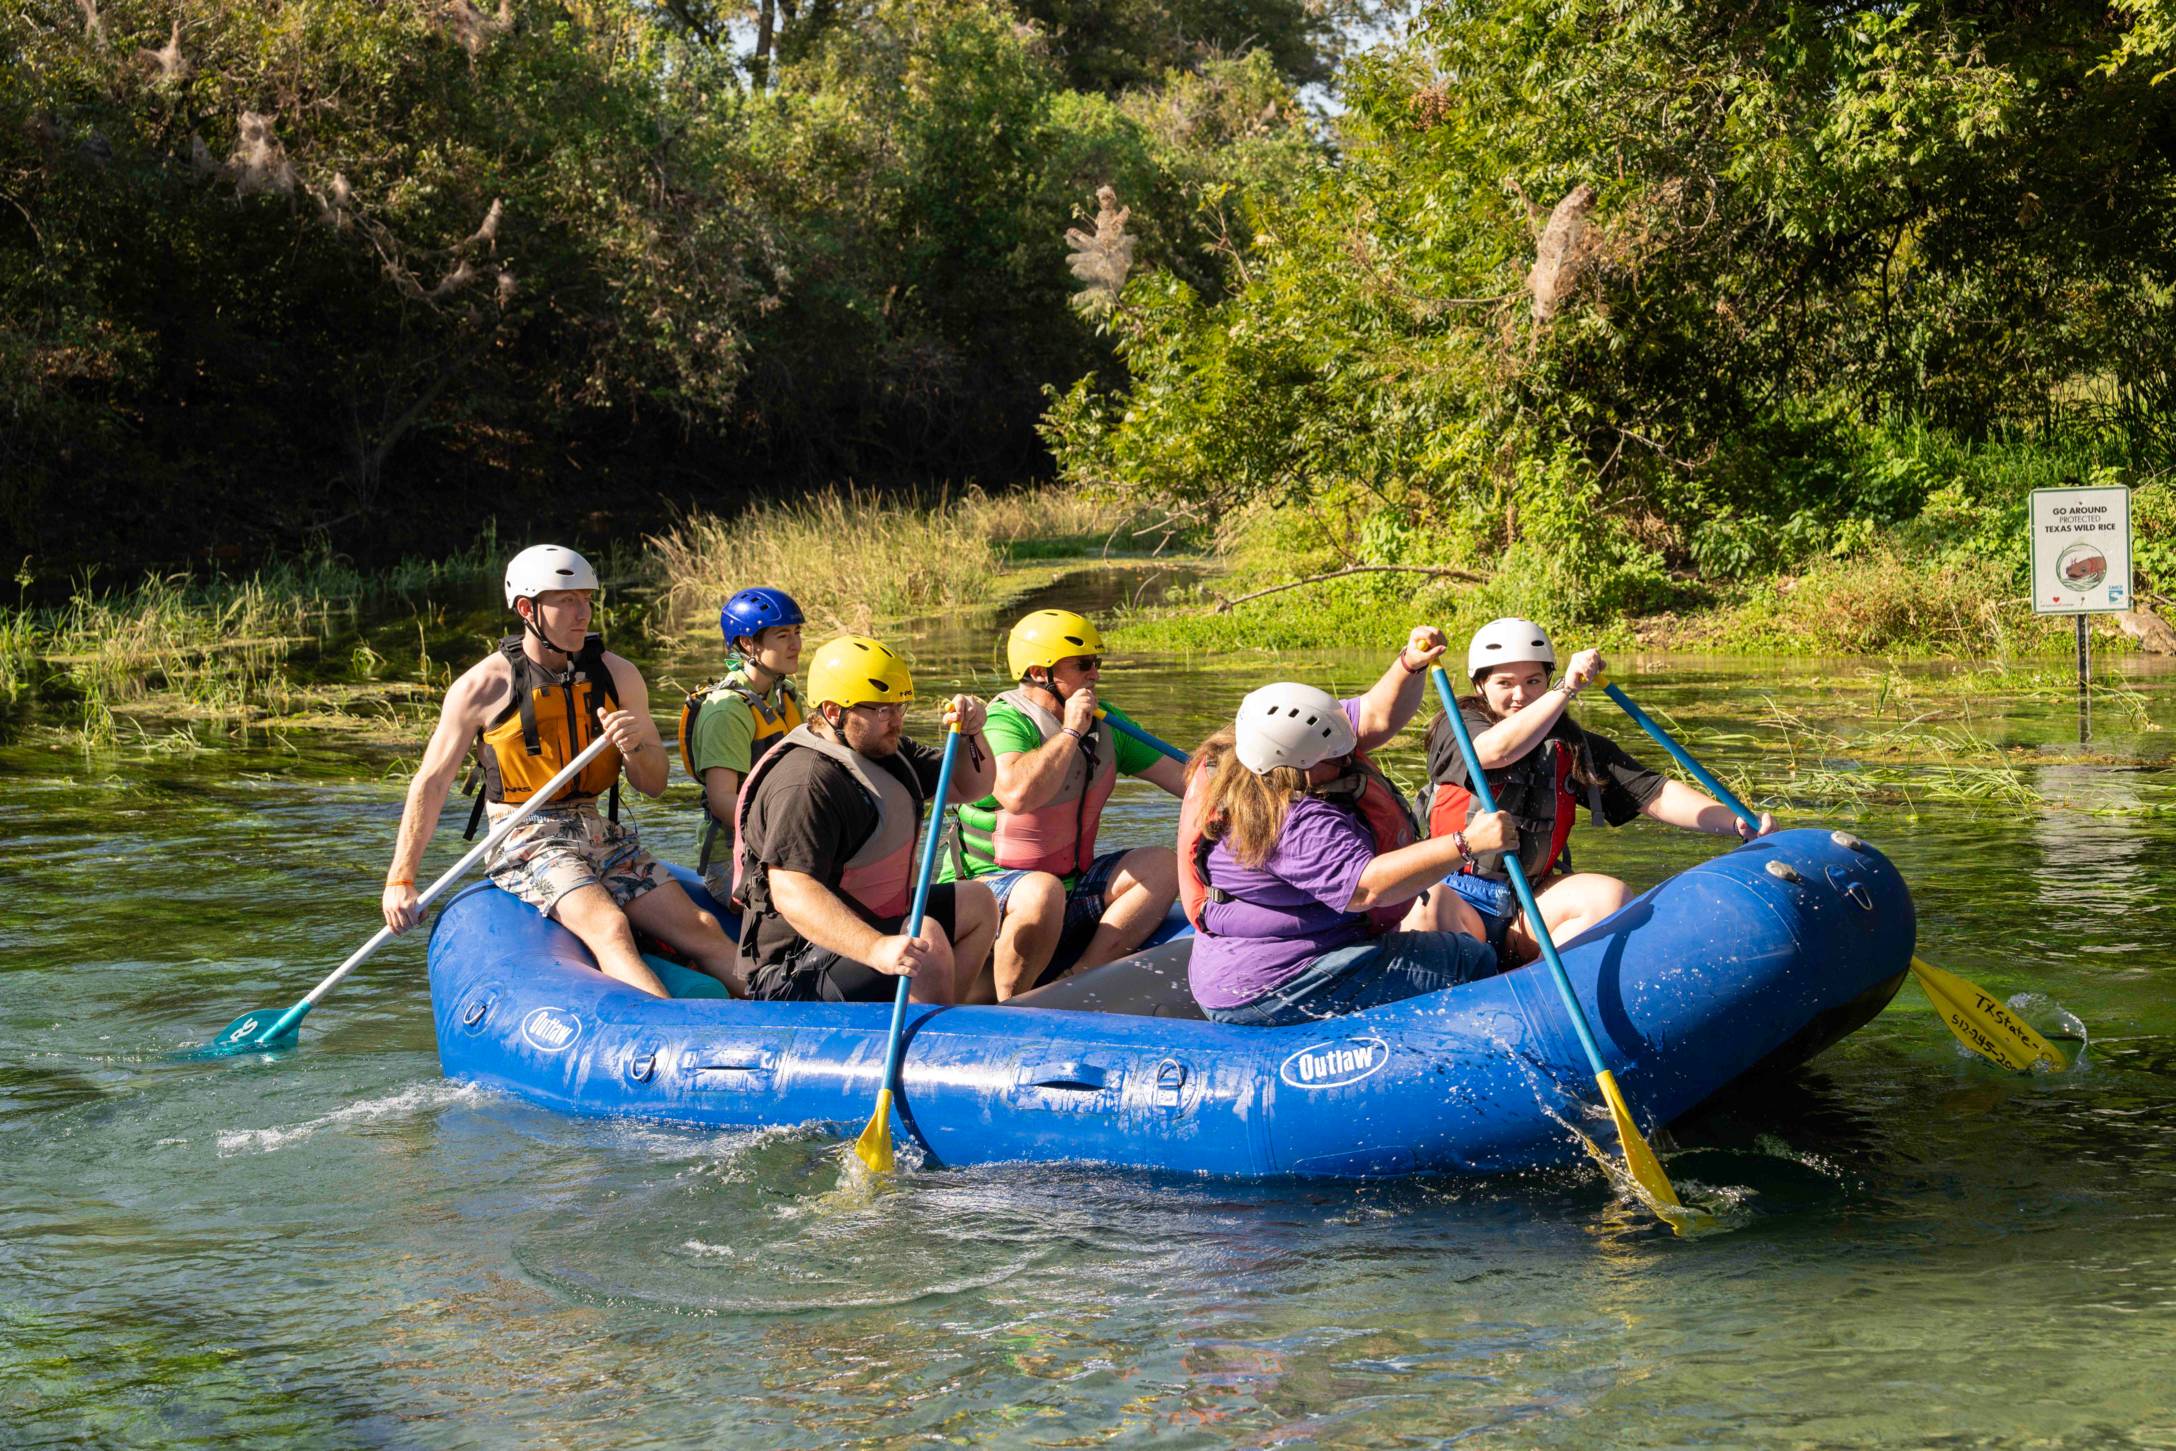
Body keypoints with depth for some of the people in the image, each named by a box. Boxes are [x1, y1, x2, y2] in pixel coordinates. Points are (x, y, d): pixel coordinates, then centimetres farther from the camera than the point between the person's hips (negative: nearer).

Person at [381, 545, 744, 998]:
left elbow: (654, 785, 10)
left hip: (603, 836, 5)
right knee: (608, 926, -32)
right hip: (527, 841, -5)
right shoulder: (484, 687, -5)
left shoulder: (616, 676, 6)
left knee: (701, 928, -14)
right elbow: (430, 783, 1)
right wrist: (401, 880, -3)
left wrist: (635, 747, -13)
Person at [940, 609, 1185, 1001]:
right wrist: (1071, 731, -28)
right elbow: (1017, 794, -40)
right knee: (1042, 891, -39)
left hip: (1071, 883, 8)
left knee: (1161, 864, -9)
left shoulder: (1104, 721, 6)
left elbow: (1178, 775, 10)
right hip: (990, 886, -8)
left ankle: (1079, 979, -20)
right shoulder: (1004, 723, -19)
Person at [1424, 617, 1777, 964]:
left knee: (1611, 897, -21)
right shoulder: (1455, 728, -1)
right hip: (1455, 894, -5)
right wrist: (1567, 689, -29)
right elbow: (1499, 750, -26)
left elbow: (1654, 795, 3)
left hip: (1527, 898, 5)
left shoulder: (1572, 746, 10)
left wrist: (1736, 822, -11)